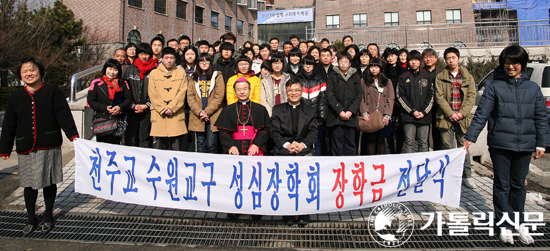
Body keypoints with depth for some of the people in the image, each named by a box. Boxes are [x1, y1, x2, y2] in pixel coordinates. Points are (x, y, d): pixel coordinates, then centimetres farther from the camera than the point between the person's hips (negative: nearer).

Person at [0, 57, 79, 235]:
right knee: (29, 184, 7)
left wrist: (73, 134, -16)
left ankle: (48, 216, 26)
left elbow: (64, 115, -6)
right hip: (26, 149, 2)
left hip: (49, 147, -2)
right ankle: (31, 219, 25)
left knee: (49, 182, 8)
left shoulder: (52, 91, 1)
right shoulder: (16, 97, 9)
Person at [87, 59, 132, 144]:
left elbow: (129, 99, 6)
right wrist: (105, 108, -12)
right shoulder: (96, 83, 4)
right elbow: (91, 101, 1)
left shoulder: (123, 84, 11)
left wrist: (120, 107, -13)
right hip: (101, 121, -2)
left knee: (116, 144, 6)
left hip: (118, 120, 2)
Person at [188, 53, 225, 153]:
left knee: (212, 145, -5)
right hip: (198, 117, 3)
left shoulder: (217, 76, 5)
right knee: (201, 144, 7)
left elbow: (219, 97, -4)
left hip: (213, 117, -3)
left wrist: (207, 111, -11)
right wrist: (199, 112, -9)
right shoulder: (194, 78, 14)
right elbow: (190, 97, 5)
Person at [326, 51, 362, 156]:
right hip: (336, 116, -1)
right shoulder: (333, 76, 6)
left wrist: (351, 111, -8)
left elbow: (359, 95, 5)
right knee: (337, 143, 0)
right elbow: (330, 95, -2)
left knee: (350, 143, 4)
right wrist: (340, 111, -12)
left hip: (351, 115, 2)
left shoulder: (355, 76, 12)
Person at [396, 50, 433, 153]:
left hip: (424, 117, 2)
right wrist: (412, 111, -10)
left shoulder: (426, 78, 13)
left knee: (423, 143, 5)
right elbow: (400, 96, -1)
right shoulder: (403, 78, 6)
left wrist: (424, 112, -5)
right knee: (409, 143, -2)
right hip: (408, 117, -2)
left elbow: (431, 96, 8)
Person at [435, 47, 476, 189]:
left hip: (463, 118, 1)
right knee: (447, 148, 2)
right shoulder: (440, 77, 6)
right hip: (446, 118, -1)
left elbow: (472, 96, 3)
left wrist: (462, 113, -10)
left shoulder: (468, 77, 10)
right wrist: (450, 113, -12)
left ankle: (466, 176, 13)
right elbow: (439, 97, -2)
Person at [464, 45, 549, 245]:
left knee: (518, 184, 12)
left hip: (524, 145, 2)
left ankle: (519, 223, 24)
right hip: (500, 144, -2)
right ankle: (505, 225, 12)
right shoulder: (494, 87, 1)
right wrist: (470, 137, -9)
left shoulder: (533, 88, 9)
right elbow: (481, 114, -2)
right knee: (502, 185, 4)